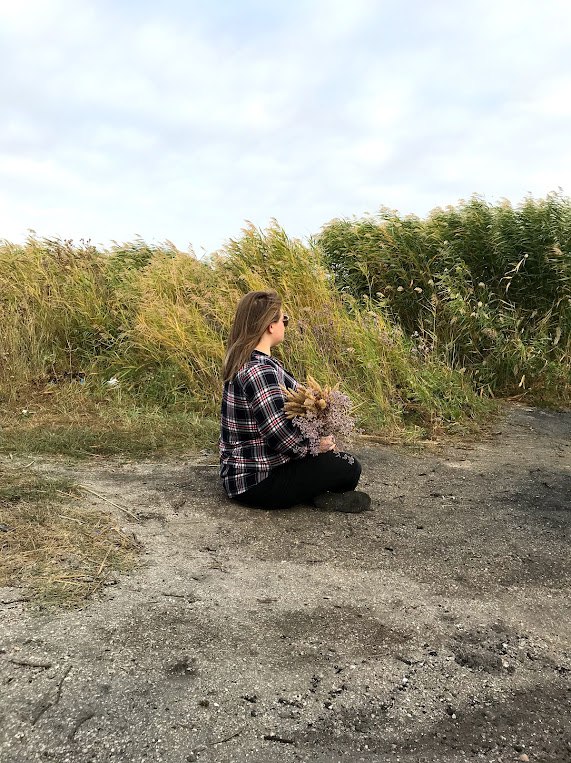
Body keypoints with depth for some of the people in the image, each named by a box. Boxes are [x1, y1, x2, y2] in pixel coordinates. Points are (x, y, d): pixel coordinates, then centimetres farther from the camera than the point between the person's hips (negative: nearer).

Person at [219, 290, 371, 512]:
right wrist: (316, 445, -10)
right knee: (348, 468, -10)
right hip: (255, 483, -10)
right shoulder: (259, 372, -26)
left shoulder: (246, 361, 6)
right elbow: (282, 436, -27)